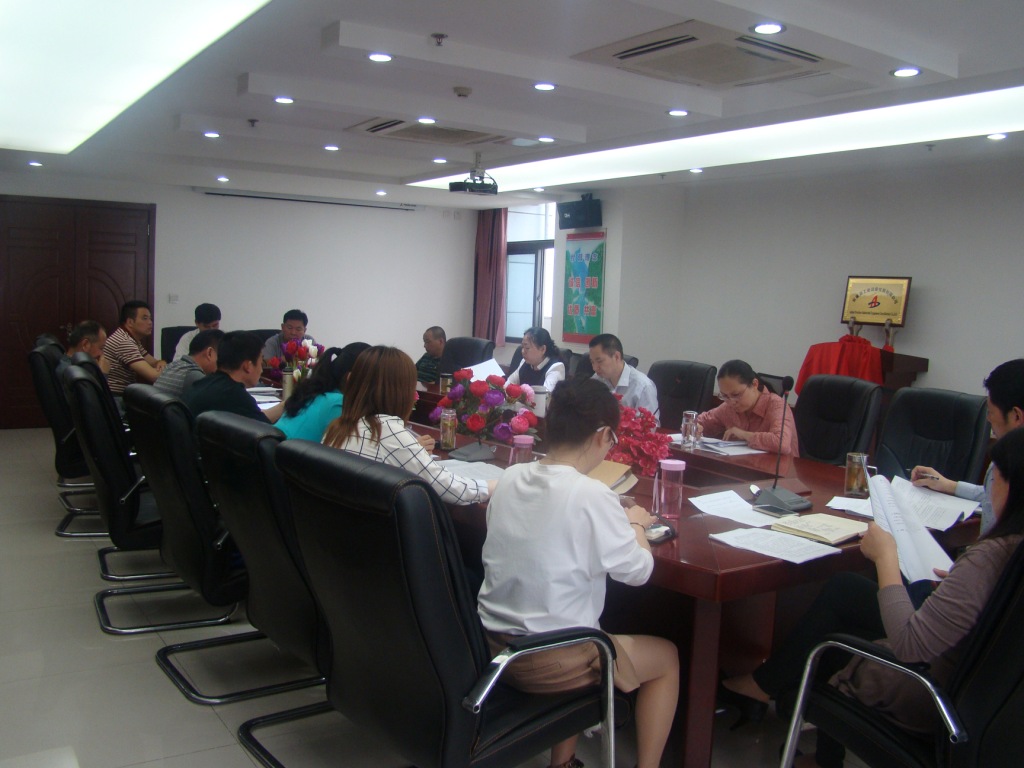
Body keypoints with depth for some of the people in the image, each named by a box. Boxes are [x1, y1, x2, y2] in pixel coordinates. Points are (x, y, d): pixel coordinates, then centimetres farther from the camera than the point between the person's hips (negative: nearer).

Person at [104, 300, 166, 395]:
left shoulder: (133, 340, 11)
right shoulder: (124, 342, -20)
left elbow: (154, 363, 13)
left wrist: (161, 363, -10)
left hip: (124, 393, 9)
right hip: (115, 397, -9)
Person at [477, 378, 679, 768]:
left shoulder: (510, 477, -3)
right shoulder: (592, 496, -21)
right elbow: (638, 571, -10)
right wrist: (634, 523, 7)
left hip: (491, 646, 6)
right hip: (546, 662, -6)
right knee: (667, 656, 16)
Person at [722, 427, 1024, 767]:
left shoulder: (991, 557, -33)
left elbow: (909, 646, -30)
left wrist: (885, 556, -21)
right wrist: (956, 582, 5)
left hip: (930, 698, -7)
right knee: (843, 587, 19)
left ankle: (768, 683, 35)